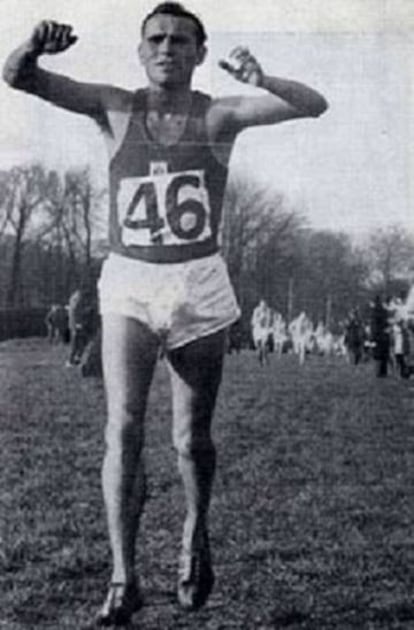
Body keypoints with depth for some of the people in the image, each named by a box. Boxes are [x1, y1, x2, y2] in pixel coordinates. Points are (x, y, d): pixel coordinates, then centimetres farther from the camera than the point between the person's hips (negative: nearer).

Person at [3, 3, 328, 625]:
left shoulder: (220, 116, -2)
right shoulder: (116, 108, 1)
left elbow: (313, 105, -12)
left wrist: (260, 80, -31)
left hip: (199, 286, 0)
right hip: (128, 284, 0)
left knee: (192, 438, 10)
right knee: (123, 427, -14)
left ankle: (196, 538, 38)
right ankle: (123, 579, -7)